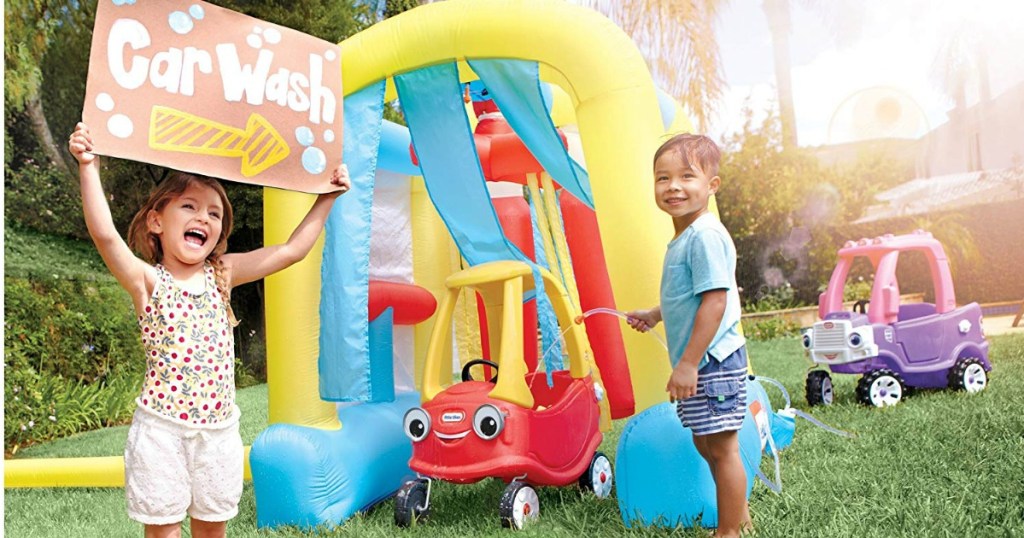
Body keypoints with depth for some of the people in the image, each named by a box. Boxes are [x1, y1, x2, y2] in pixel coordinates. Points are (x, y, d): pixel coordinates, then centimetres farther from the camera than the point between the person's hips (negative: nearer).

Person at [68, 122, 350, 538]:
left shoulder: (223, 275, 4)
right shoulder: (147, 281, -7)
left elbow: (292, 250, 4)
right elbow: (105, 235, -24)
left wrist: (326, 197, 5)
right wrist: (89, 167, -28)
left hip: (218, 429, 4)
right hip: (162, 428, -3)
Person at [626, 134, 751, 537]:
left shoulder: (705, 236, -20)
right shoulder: (684, 237, 11)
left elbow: (715, 301, -25)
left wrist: (688, 364, -25)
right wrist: (655, 315, 25)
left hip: (712, 362, -10)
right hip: (698, 363, 10)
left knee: (721, 448, 2)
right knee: (706, 445, 20)